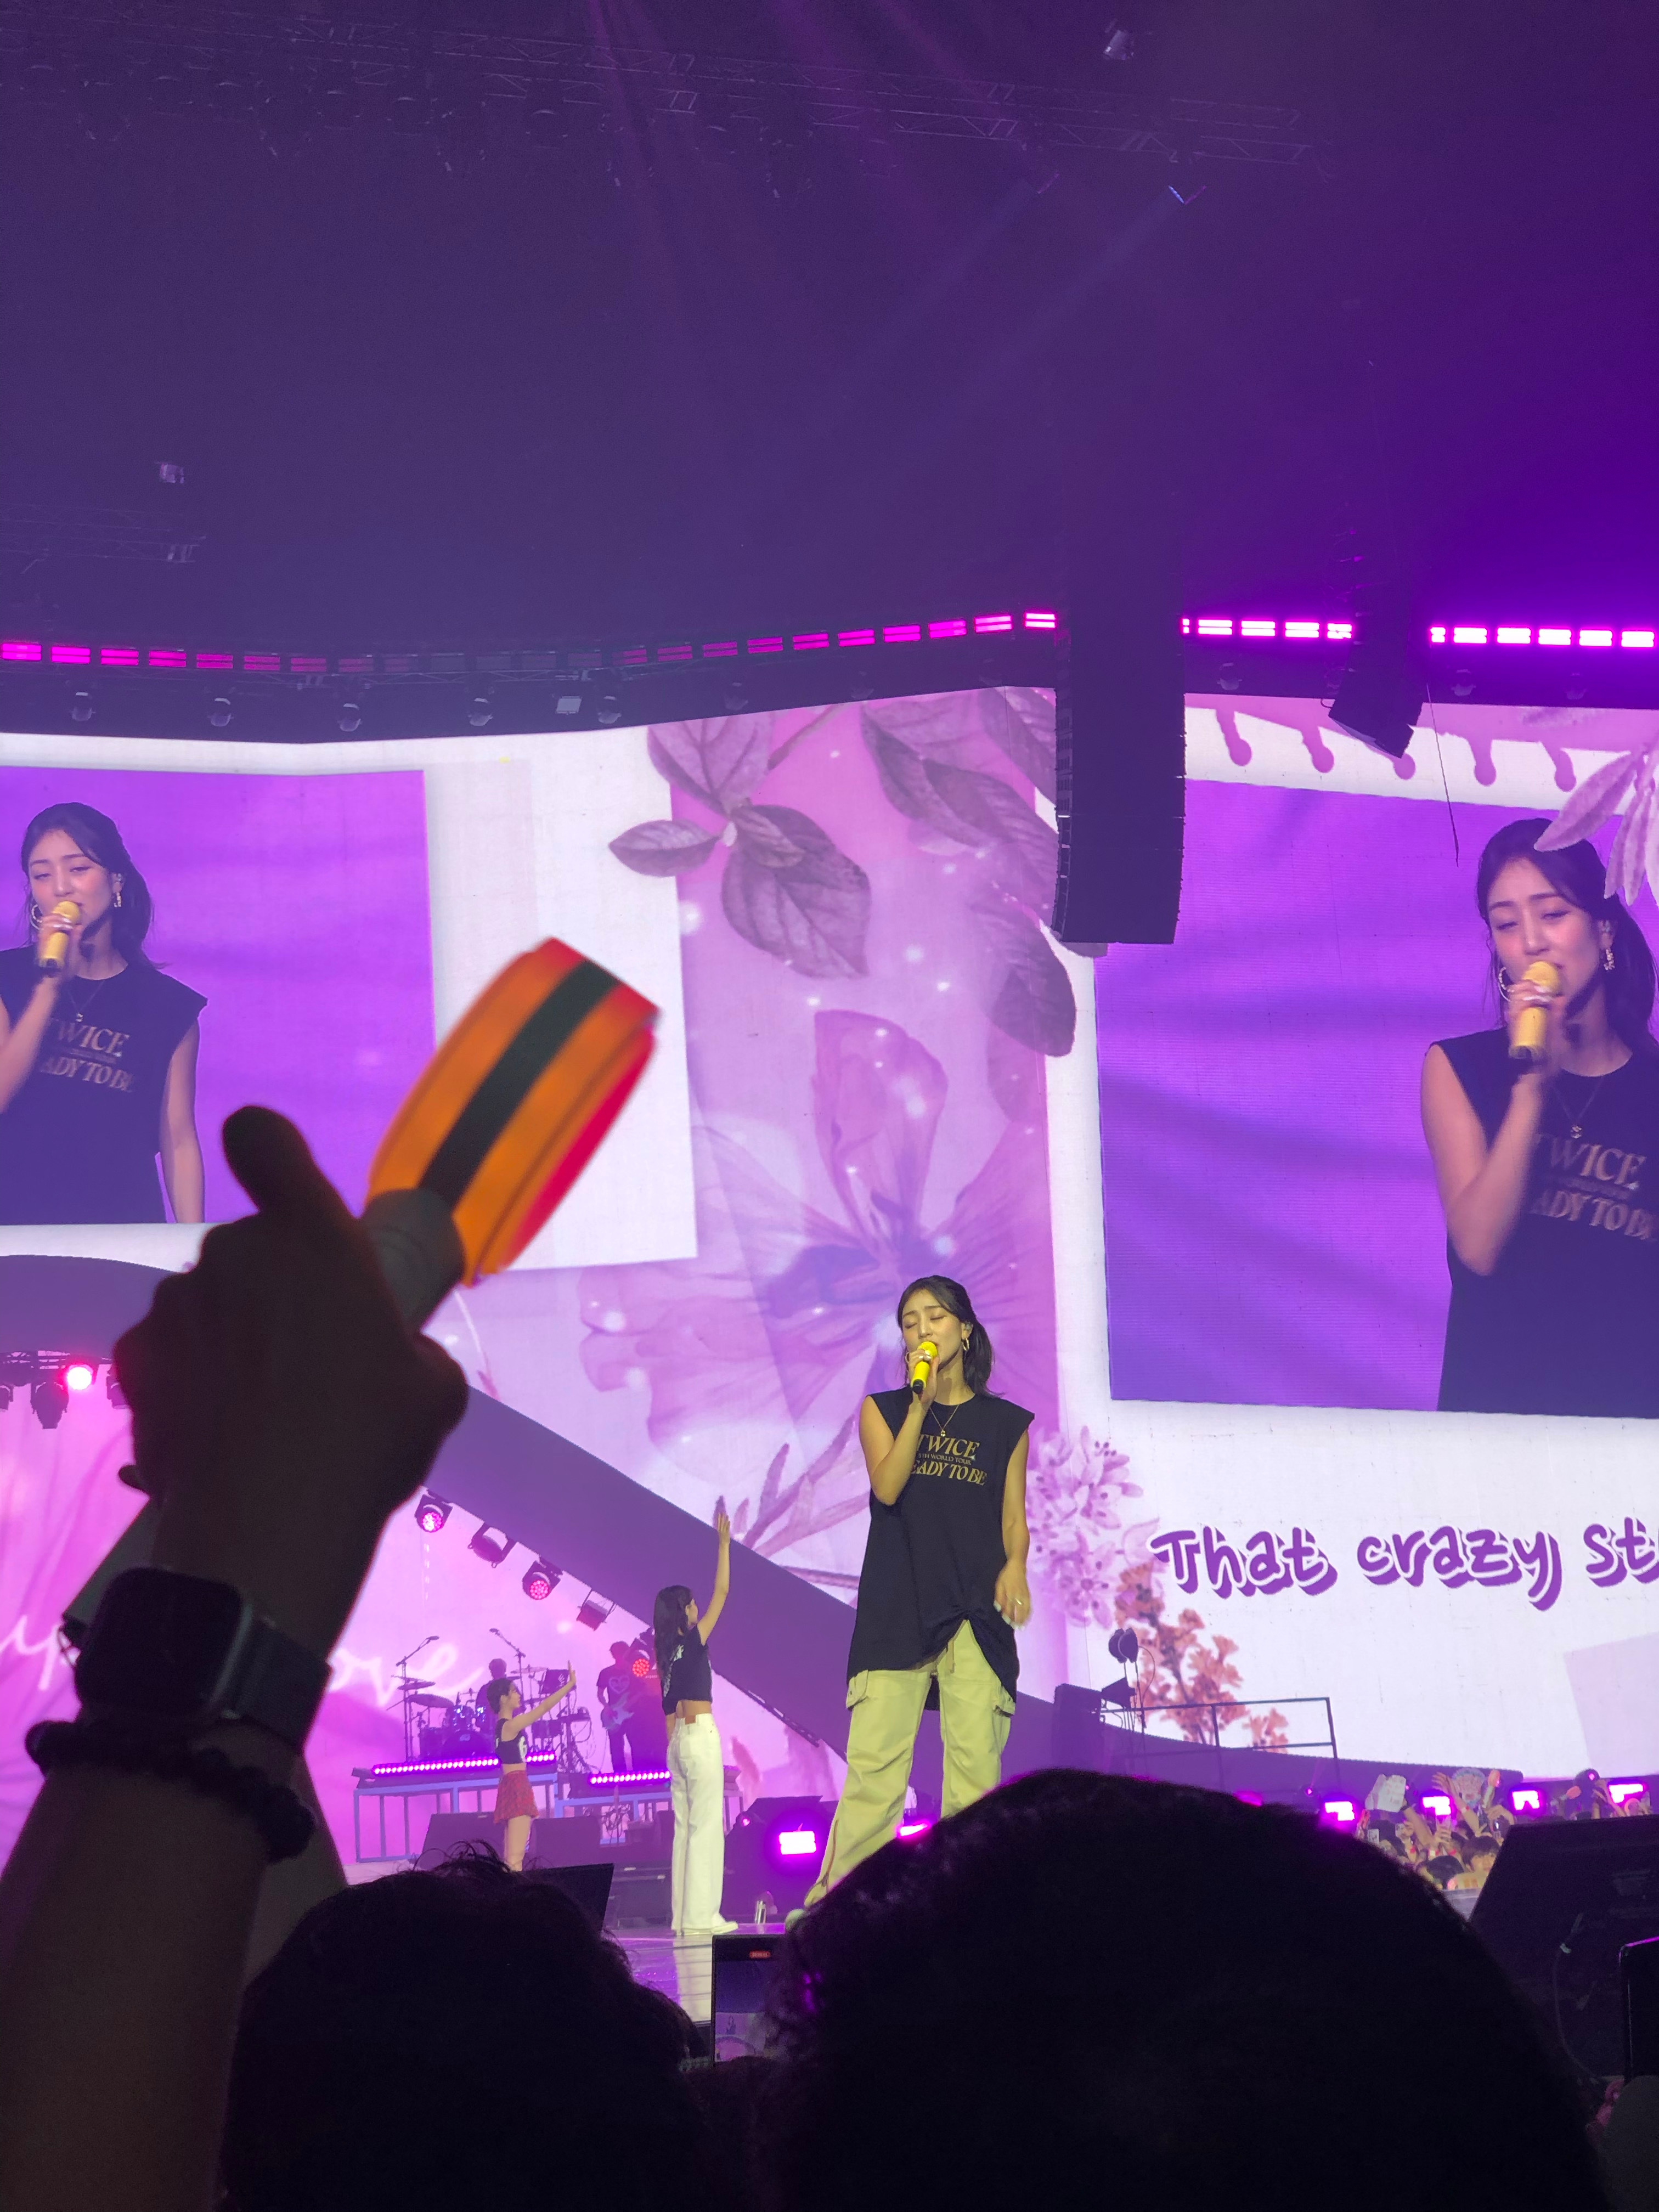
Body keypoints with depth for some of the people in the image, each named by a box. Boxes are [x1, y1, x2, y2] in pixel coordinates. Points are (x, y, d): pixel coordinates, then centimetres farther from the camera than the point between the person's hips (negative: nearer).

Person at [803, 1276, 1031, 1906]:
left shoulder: (1005, 1423, 14)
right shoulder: (884, 1410, 13)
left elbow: (1014, 1520, 13)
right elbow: (886, 1486, -4)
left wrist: (1014, 1567, -8)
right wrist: (922, 1403, -8)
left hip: (976, 1611, 1)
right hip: (895, 1610, -1)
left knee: (975, 1768, -7)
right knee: (874, 1766, -10)